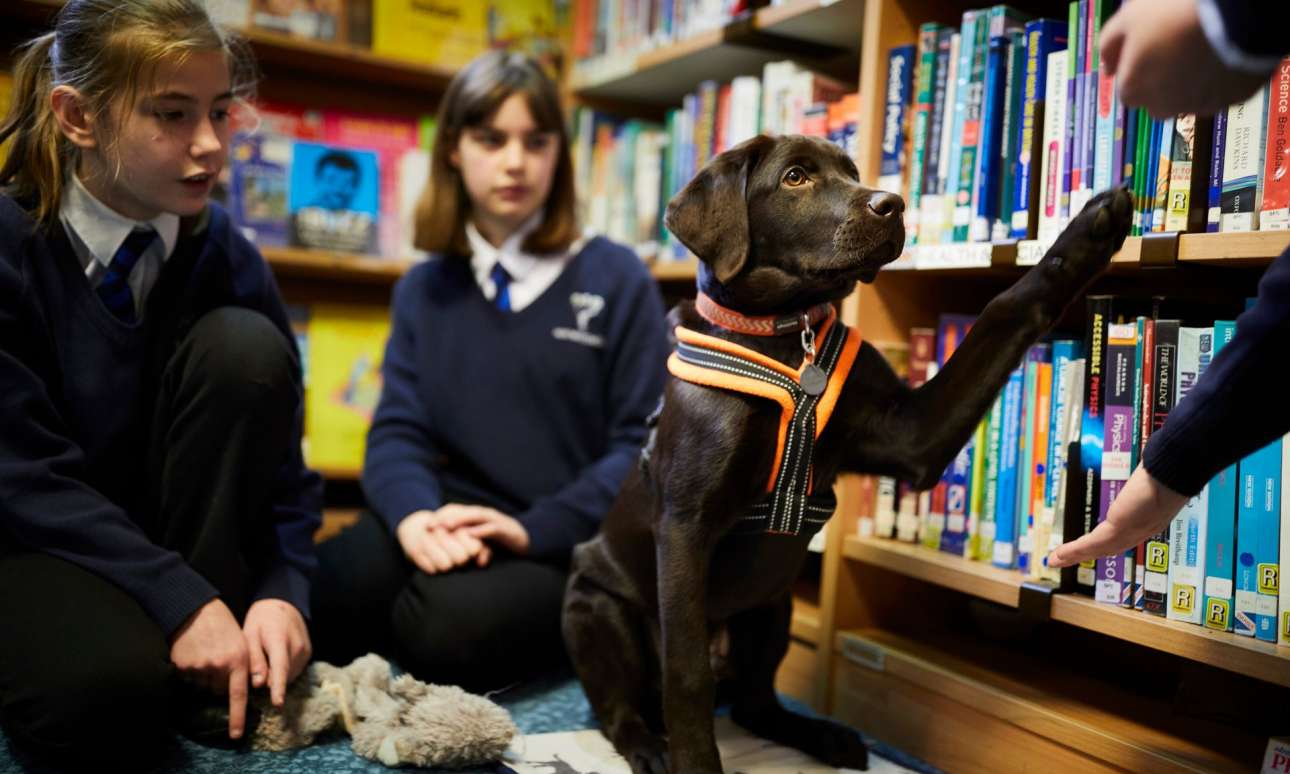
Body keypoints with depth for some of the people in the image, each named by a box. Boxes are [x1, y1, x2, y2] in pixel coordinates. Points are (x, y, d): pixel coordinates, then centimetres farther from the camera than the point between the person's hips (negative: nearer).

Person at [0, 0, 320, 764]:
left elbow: (275, 442, -7)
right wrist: (179, 600, -27)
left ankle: (218, 677, -14)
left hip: (164, 527, 4)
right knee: (112, 688, -37)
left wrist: (282, 588, -24)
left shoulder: (225, 253, -6)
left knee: (242, 345, -23)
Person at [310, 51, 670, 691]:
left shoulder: (616, 278, 0)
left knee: (451, 629, -34)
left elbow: (646, 443, -5)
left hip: (569, 544, -3)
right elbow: (397, 431, 3)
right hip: (457, 528, 3)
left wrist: (534, 529, -19)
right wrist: (416, 514, -21)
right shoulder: (423, 289, 12)